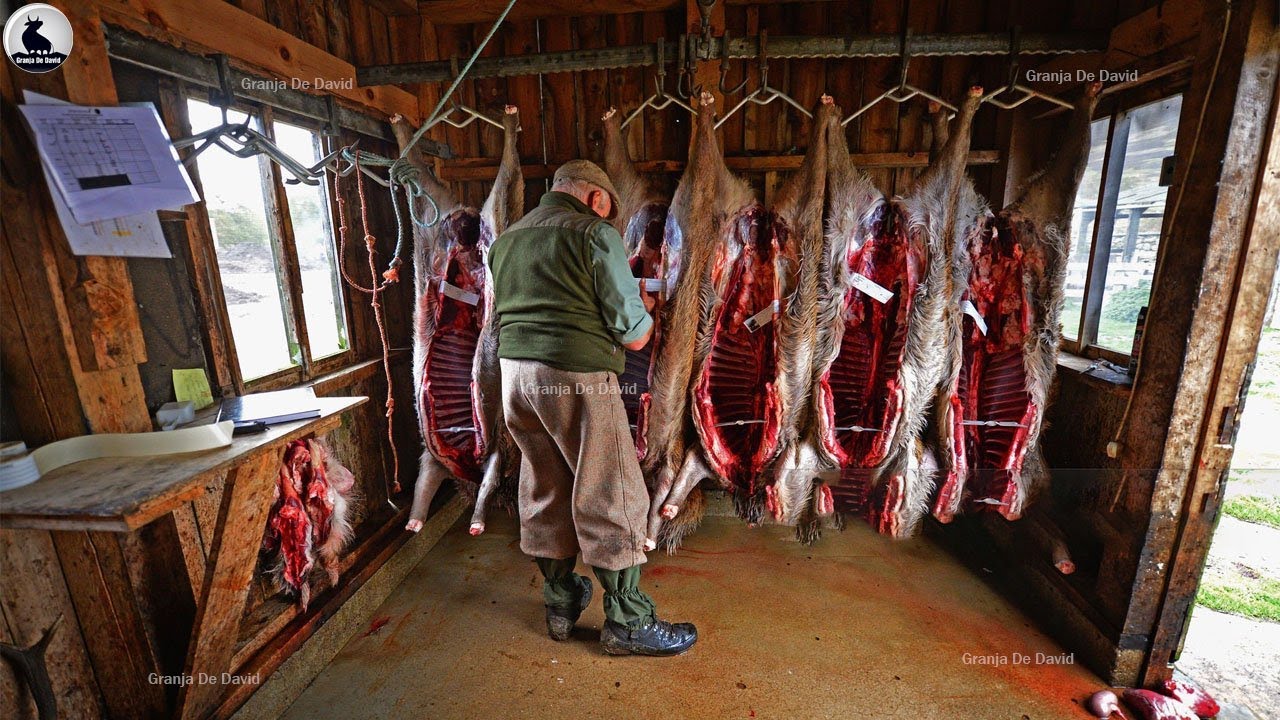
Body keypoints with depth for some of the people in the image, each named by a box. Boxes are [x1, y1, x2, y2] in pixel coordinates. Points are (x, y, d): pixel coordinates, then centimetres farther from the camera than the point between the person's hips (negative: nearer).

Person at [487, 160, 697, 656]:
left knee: (543, 494, 17)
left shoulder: (507, 239, 18)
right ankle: (628, 624, 16)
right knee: (611, 501, 3)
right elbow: (635, 336, -9)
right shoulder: (595, 234, -5)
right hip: (576, 378, -7)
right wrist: (643, 309, 14)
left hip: (514, 373, 8)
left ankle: (560, 603, 32)